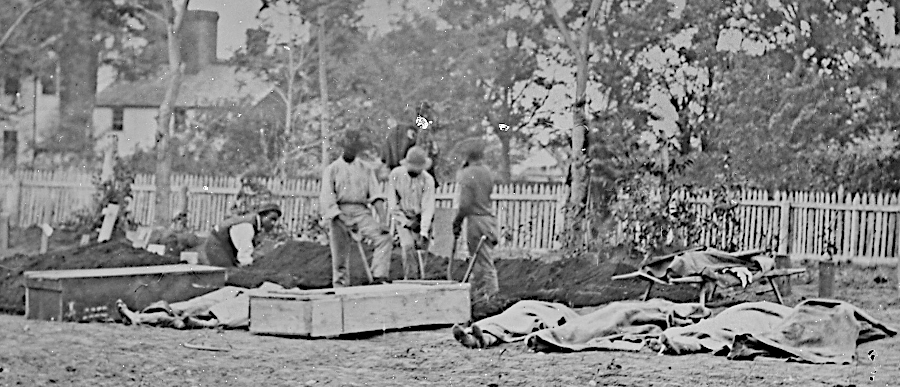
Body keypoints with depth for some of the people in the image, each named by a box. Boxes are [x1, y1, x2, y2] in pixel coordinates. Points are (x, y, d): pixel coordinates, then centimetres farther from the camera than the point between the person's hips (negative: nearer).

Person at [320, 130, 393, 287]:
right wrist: (337, 215, -13)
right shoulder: (332, 169, 12)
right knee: (340, 255, -4)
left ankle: (379, 276, -26)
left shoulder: (366, 170, 20)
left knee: (384, 238, -22)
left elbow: (373, 191, 12)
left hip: (360, 211, 1)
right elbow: (327, 196, 2)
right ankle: (340, 287, 5)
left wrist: (378, 200, -12)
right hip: (339, 212, -1)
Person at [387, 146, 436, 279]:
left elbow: (428, 208, -18)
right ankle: (407, 278, -16)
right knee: (408, 246, -20)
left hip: (421, 218, 1)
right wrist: (406, 222, -13)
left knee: (422, 250, -4)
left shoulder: (428, 180, -15)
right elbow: (392, 203, -8)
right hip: (402, 217, 0)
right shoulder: (395, 175, -13)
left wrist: (424, 232, -26)